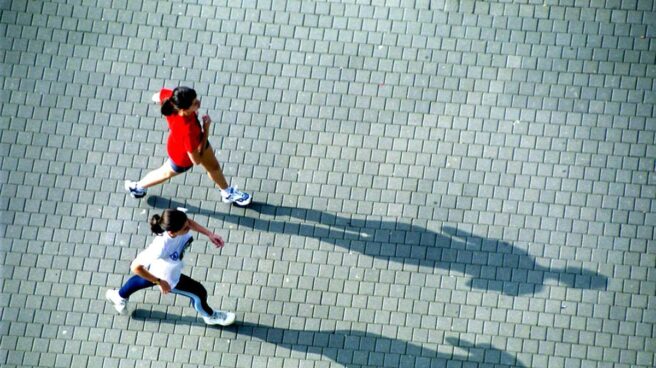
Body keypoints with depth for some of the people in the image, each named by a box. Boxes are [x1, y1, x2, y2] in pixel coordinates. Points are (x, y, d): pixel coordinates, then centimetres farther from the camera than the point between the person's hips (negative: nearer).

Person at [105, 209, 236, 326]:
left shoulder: (178, 223, -35)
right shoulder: (161, 247, -50)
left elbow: (189, 222, -7)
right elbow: (136, 267, -38)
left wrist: (209, 234, -14)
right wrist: (159, 282, -26)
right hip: (168, 277, -6)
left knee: (142, 281, 36)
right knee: (199, 293, 14)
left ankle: (120, 296, 67)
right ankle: (210, 316, 49)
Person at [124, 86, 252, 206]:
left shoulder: (169, 95, -36)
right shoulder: (187, 131, -51)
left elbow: (156, 97, -9)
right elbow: (196, 160, -33)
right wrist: (206, 129, -29)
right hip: (183, 156, -6)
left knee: (214, 166, 28)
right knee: (167, 173, 28)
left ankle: (228, 193, 58)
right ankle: (137, 186, 58)